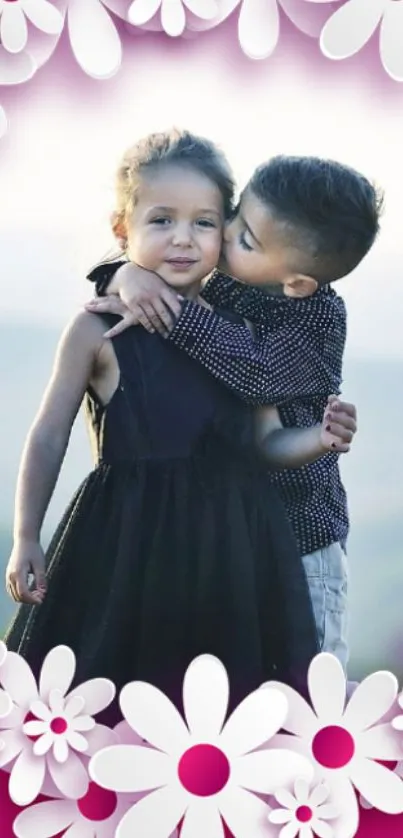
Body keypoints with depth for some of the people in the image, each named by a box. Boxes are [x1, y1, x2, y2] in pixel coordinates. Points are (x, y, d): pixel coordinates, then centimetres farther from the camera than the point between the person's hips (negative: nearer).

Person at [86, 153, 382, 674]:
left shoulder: (319, 317, -18)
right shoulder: (214, 284, -3)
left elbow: (258, 374, -34)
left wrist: (174, 313, -32)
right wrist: (126, 276, -22)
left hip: (298, 532, -5)